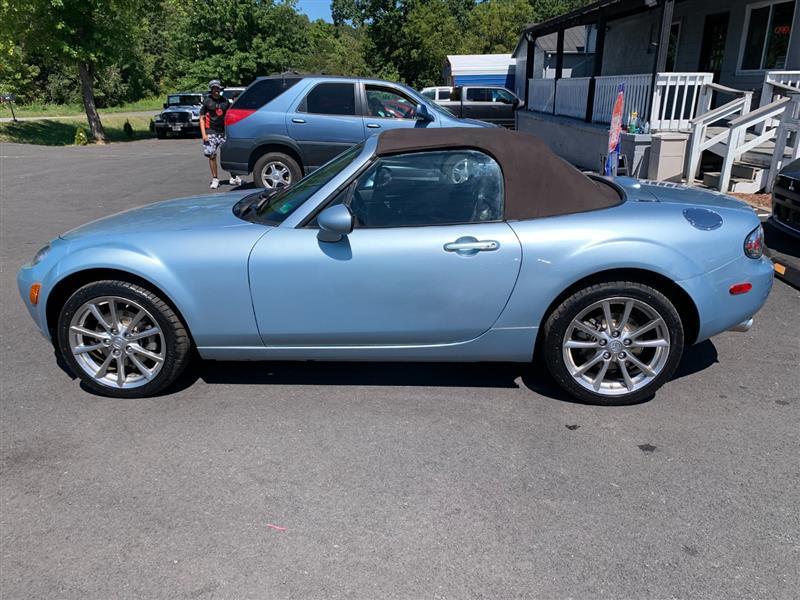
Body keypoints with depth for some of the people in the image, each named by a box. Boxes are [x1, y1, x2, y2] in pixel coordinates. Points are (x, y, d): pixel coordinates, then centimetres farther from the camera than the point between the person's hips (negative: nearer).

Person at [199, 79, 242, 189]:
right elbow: (202, 118, 3)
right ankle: (215, 179, 10)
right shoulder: (207, 101, 3)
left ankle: (234, 177, 8)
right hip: (211, 133, -2)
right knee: (212, 156, 1)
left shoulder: (225, 101, 11)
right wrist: (203, 134, -7)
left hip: (224, 132, 2)